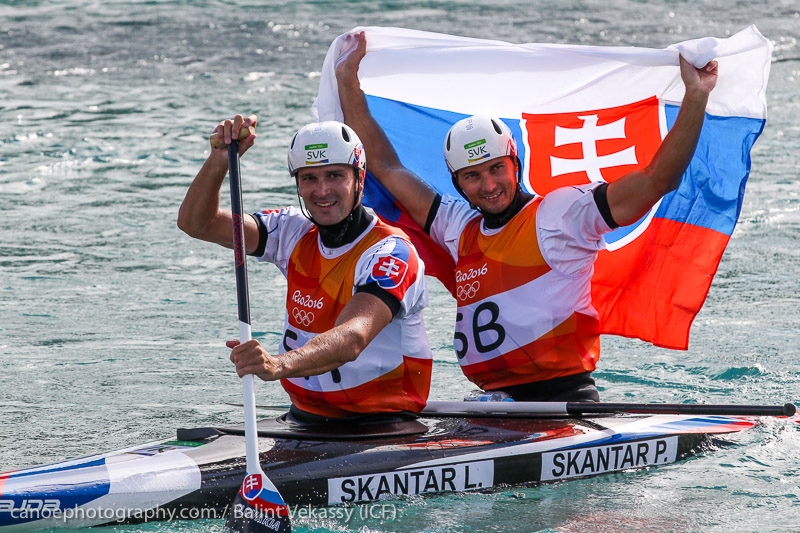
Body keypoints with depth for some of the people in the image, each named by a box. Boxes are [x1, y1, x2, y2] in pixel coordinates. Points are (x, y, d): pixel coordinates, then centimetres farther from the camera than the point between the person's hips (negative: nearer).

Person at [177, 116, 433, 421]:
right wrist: (219, 159, -15)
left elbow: (352, 339, -31)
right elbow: (196, 223, 4)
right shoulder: (296, 233, 7)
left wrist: (280, 365, -49)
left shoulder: (391, 252, -14)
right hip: (306, 419, 5)